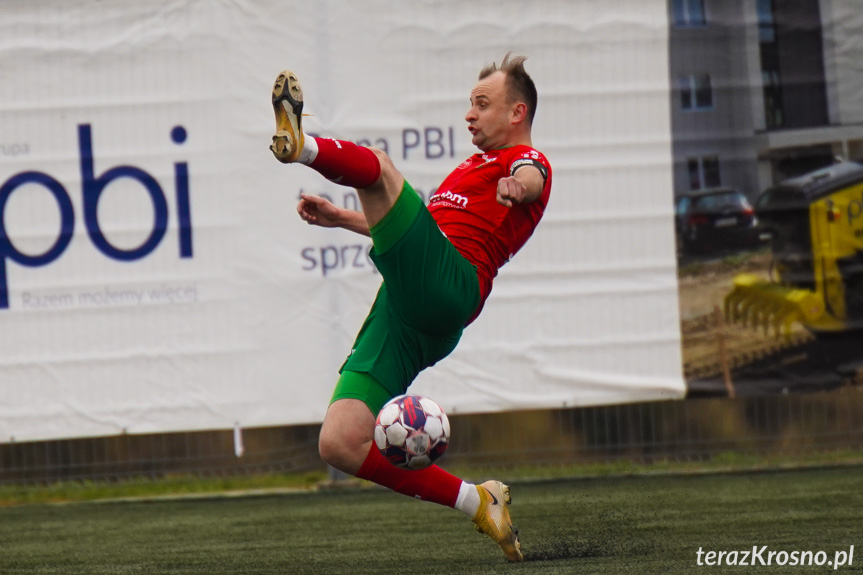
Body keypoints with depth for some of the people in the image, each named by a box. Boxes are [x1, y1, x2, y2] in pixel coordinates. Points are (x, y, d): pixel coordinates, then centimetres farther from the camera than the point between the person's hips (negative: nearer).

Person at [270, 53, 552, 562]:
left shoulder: (525, 159, 10)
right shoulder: (475, 168, 37)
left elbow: (530, 178, -16)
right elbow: (415, 227, 49)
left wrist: (519, 185, -39)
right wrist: (340, 218, 46)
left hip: (445, 285, -8)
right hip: (401, 315, 8)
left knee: (379, 168, -23)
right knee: (339, 445, -6)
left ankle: (302, 145, -51)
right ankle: (477, 502, -2)